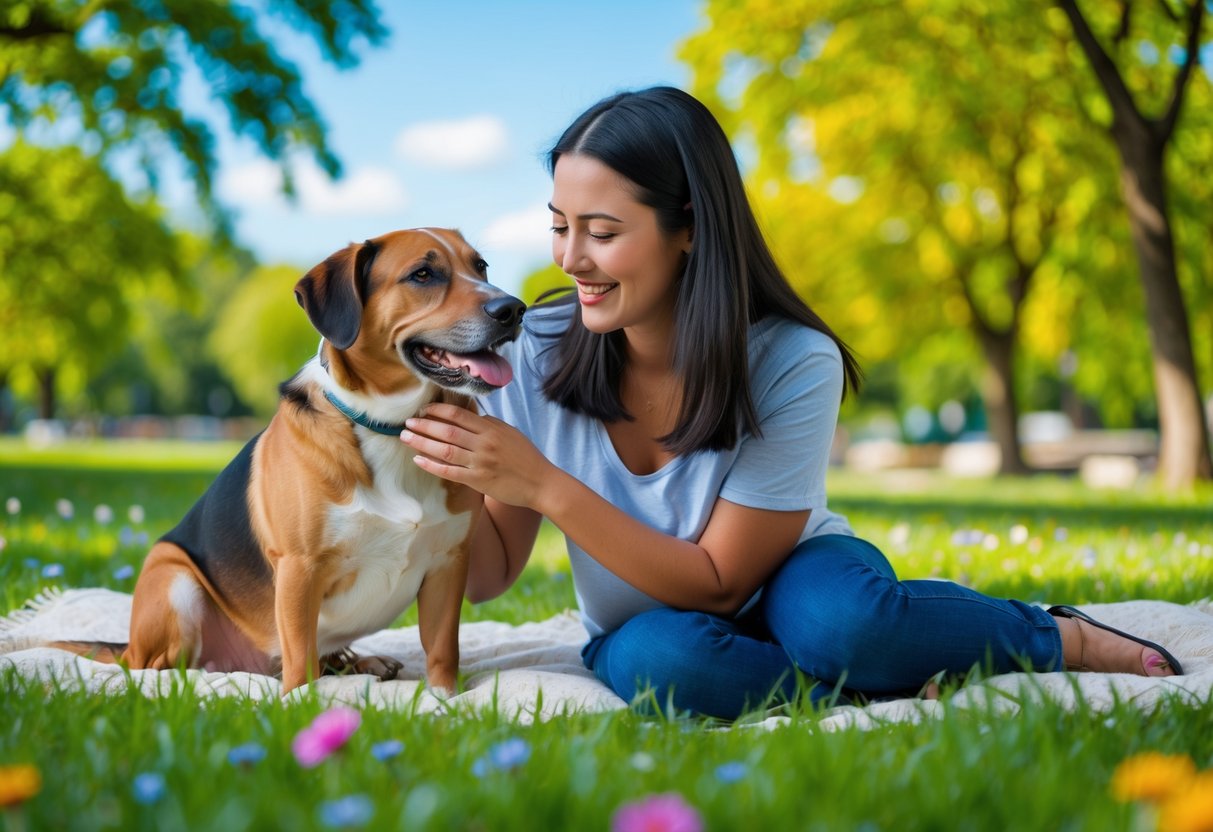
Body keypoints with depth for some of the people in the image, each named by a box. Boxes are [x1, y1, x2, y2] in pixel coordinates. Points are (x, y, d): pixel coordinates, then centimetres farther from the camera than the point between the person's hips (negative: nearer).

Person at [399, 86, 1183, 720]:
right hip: (653, 620, 2)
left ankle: (1065, 639, -9)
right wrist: (446, 476, -32)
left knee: (840, 622, -37)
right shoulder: (538, 354, -16)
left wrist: (546, 486, -33)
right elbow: (490, 573, -10)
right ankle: (905, 680, -19)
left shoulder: (794, 366, -24)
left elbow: (718, 583, -23)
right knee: (653, 661, -36)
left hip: (785, 583, -1)